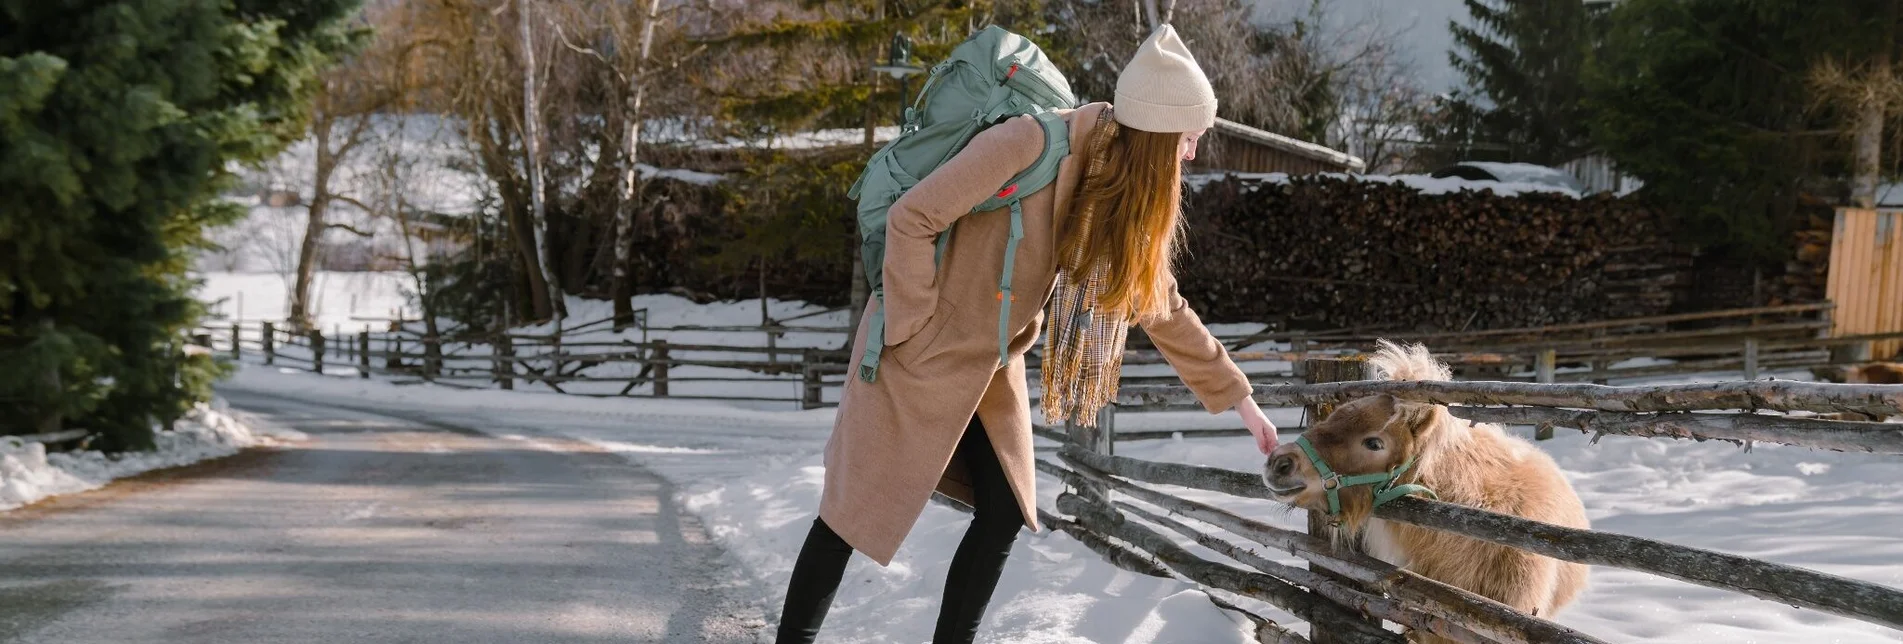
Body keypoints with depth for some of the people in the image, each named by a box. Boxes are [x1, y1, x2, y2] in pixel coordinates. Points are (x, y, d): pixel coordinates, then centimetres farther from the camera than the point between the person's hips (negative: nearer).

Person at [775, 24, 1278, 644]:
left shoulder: (1123, 193, -2)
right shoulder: (1029, 145, -27)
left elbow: (1162, 307, 8)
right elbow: (910, 219, -24)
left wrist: (1236, 396, 10)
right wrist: (915, 326, -19)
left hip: (992, 363, 7)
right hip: (921, 351, -7)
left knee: (1004, 514, 5)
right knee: (860, 506, 0)